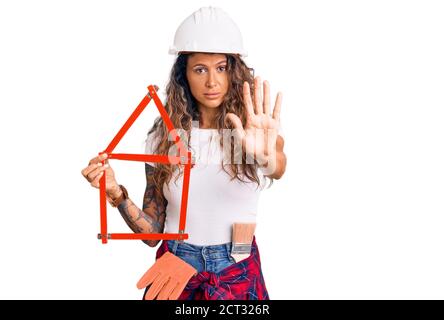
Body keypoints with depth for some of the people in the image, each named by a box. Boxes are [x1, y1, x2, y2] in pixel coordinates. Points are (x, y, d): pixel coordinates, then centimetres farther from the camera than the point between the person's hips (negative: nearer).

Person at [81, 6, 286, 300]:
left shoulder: (257, 130, -10)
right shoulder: (162, 137, -4)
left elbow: (278, 169, -32)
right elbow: (152, 231, -1)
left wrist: (268, 157, -54)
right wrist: (116, 193, -18)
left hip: (239, 275, -1)